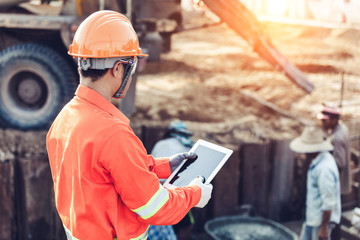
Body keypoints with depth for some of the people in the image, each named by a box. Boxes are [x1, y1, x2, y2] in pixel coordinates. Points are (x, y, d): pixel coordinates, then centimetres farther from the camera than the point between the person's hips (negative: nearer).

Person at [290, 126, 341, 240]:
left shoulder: (324, 168, -28)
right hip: (312, 217, 10)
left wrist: (324, 227, -22)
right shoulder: (318, 160, 3)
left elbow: (329, 202, -26)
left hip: (322, 219, -10)